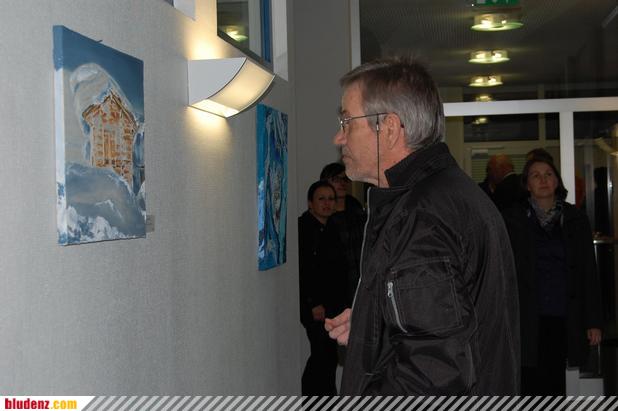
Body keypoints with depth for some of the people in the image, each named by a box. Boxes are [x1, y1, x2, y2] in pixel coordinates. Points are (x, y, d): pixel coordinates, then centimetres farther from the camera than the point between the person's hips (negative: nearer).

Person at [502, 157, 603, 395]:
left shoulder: (575, 219, 8)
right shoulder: (512, 220, 3)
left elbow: (589, 273, 8)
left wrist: (594, 321, 3)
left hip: (563, 319, 2)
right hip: (527, 319, -2)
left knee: (555, 383, 4)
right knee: (531, 385, -4)